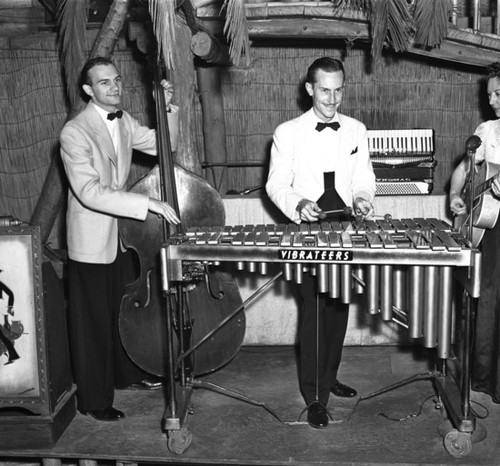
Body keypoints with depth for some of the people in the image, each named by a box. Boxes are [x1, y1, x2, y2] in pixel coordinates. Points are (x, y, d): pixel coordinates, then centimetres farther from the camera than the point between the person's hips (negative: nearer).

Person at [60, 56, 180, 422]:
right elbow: (90, 192, -30)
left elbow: (163, 144, 13)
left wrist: (169, 107, -3)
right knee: (93, 322, 4)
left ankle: (126, 372, 41)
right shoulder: (75, 133, -21)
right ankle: (94, 400, 18)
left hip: (120, 234, 7)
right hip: (91, 240, -7)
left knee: (122, 310, 21)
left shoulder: (123, 120, 3)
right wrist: (149, 203, -34)